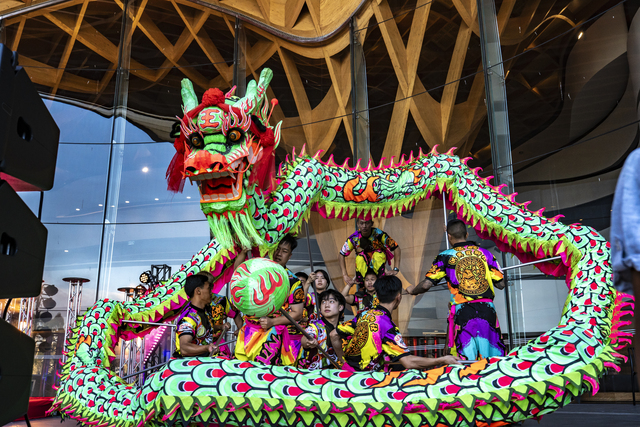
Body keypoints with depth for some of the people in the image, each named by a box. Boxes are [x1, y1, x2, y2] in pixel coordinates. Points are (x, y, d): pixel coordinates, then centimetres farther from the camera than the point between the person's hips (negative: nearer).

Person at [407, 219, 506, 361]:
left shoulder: (445, 256, 1)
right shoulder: (485, 253, 8)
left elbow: (426, 284, -5)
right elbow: (501, 284, 8)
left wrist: (412, 290, 16)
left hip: (462, 313, -2)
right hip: (487, 310, 3)